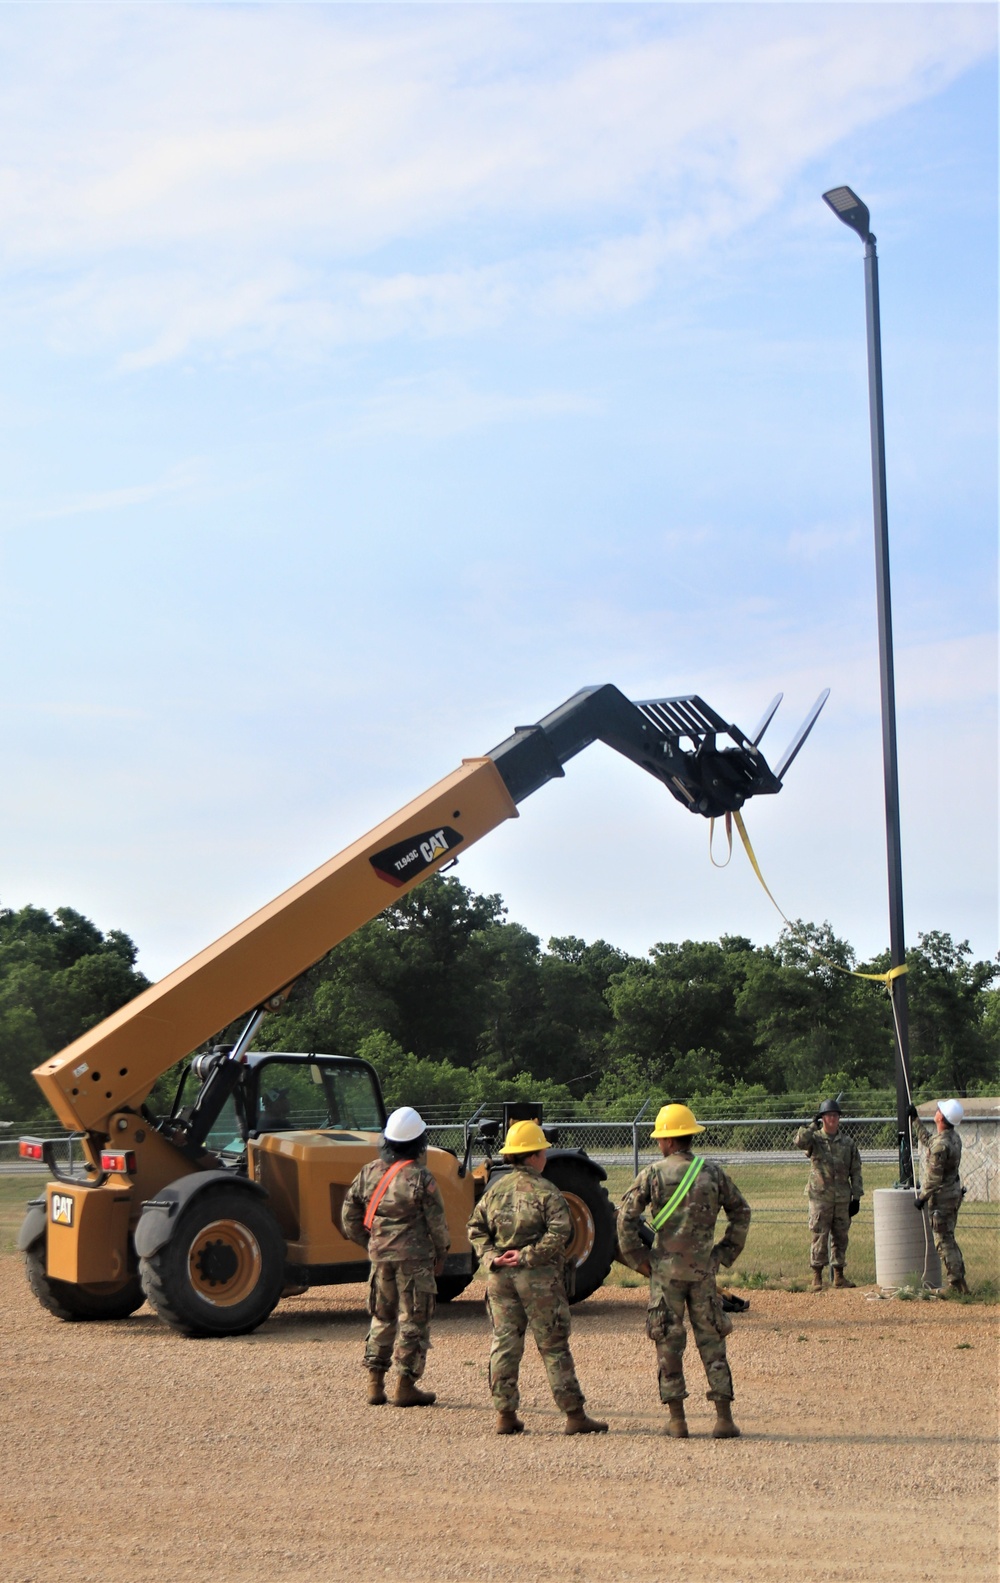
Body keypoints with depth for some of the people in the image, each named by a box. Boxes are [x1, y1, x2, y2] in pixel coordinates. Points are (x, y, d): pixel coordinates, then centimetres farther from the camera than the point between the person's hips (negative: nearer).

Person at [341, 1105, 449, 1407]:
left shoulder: (369, 1172, 3)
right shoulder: (420, 1177, -12)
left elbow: (349, 1218, 8)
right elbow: (437, 1222, -8)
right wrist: (440, 1255, 6)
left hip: (380, 1256, 5)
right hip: (415, 1258, -5)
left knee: (382, 1317, 16)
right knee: (413, 1320, 3)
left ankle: (375, 1383, 16)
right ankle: (405, 1386, 5)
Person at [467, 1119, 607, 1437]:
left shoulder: (495, 1189, 7)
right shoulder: (545, 1191, -9)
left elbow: (476, 1228, 7)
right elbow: (559, 1233, -20)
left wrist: (491, 1256, -1)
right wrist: (528, 1256, -15)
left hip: (500, 1276, 4)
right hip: (538, 1278, -4)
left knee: (504, 1345, 10)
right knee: (554, 1347, 2)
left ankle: (505, 1414, 9)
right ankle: (574, 1416, 6)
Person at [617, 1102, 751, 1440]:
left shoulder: (653, 1174, -5)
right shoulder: (713, 1172, 3)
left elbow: (626, 1216, -11)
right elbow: (741, 1212, 7)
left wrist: (636, 1257, -1)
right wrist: (726, 1253, 12)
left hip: (665, 1269, -2)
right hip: (703, 1269, 2)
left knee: (669, 1344, 6)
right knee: (712, 1342, 8)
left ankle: (677, 1421, 7)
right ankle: (724, 1419, 4)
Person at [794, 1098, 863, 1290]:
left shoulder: (848, 1142, 9)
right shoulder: (815, 1138, 0)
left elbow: (856, 1171, 10)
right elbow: (799, 1141, -24)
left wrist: (856, 1197, 5)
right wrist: (812, 1124, -14)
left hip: (843, 1198, 3)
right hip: (820, 1196, -3)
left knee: (841, 1237, 8)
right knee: (819, 1237, -2)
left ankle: (839, 1275, 17)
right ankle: (817, 1276, 3)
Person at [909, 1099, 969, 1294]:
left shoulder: (941, 1145, -25)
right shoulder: (953, 1136, 4)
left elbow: (934, 1178, -22)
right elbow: (927, 1139, 24)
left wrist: (922, 1197, -11)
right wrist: (915, 1120, 30)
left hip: (942, 1196, -9)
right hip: (954, 1192, 9)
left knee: (943, 1241, -2)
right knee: (948, 1238, 17)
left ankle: (956, 1283, -1)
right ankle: (959, 1280, 20)